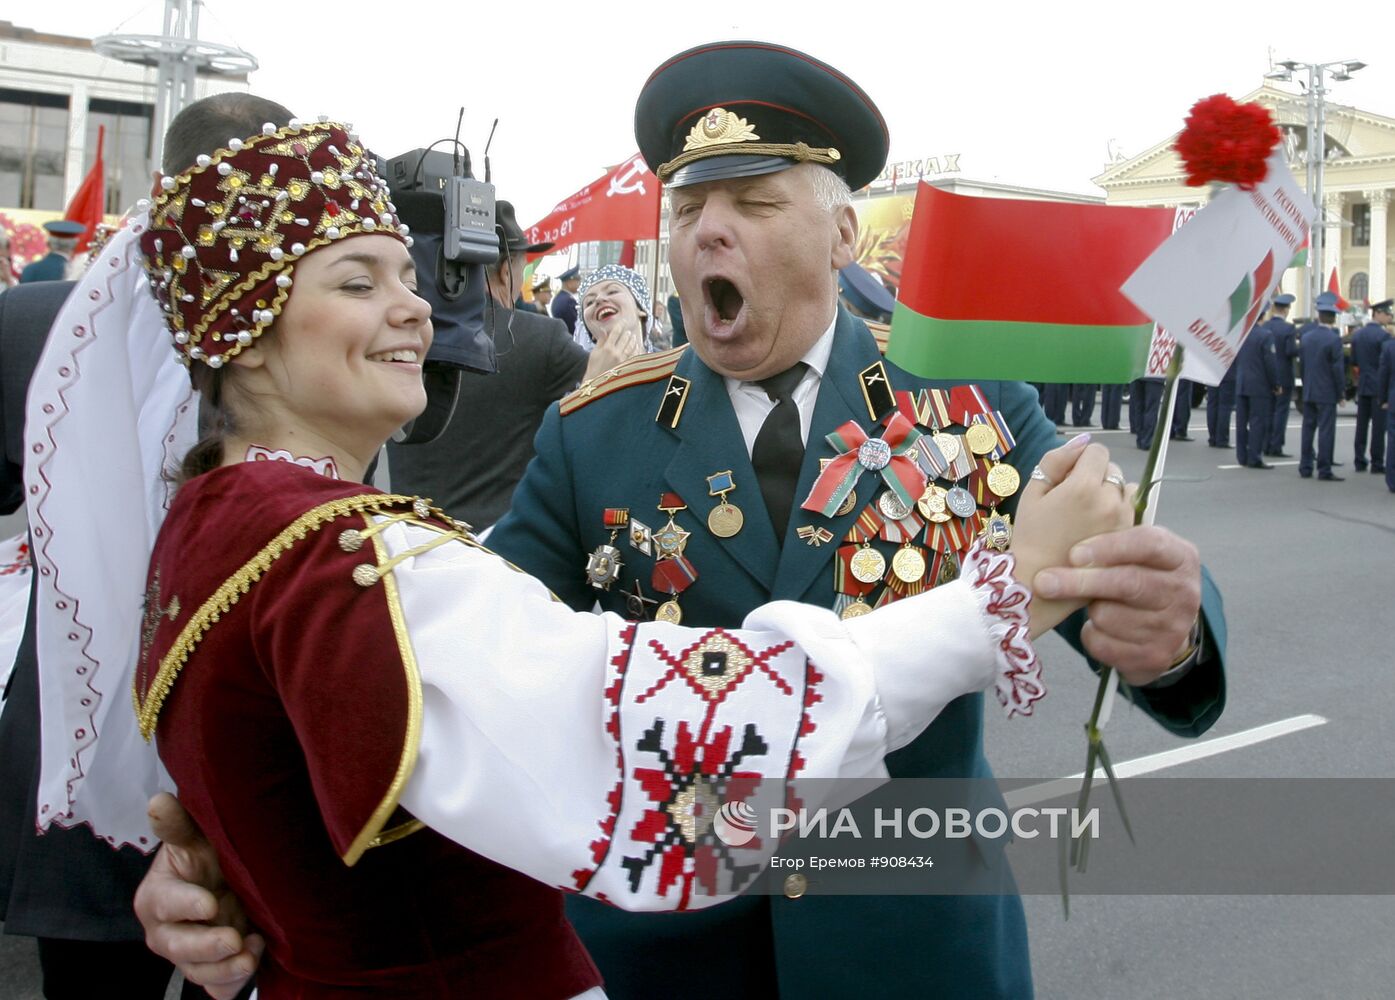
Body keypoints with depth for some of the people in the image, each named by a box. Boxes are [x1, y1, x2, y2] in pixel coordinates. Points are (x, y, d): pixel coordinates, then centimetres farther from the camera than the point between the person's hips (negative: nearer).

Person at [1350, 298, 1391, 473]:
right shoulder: (1383, 335, -15)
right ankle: (1377, 463, 0)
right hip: (1380, 386, -7)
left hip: (1362, 385, 7)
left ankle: (1360, 462, 12)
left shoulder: (1357, 335, 7)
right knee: (1379, 426, -2)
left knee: (1362, 425, 9)